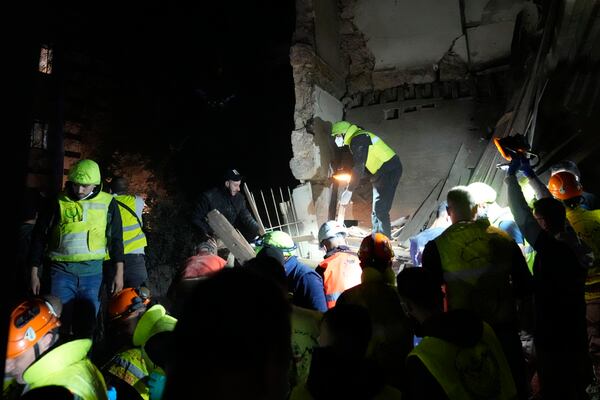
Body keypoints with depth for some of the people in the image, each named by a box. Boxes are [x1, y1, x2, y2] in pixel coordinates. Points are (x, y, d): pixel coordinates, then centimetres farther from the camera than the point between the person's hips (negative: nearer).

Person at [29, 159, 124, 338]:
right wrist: (34, 273, 5)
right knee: (59, 325, 0)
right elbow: (39, 237, 6)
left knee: (87, 326, 8)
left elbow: (116, 239, 6)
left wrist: (119, 273, 2)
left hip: (92, 272, 1)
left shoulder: (107, 204, 1)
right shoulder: (58, 202, 0)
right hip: (62, 271, 0)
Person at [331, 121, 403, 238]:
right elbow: (360, 166, 18)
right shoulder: (358, 138, 15)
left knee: (380, 210, -13)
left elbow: (359, 168, -23)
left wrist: (349, 191, -21)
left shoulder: (358, 140, -16)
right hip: (383, 172, 11)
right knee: (376, 210, 13)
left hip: (389, 171, -11)